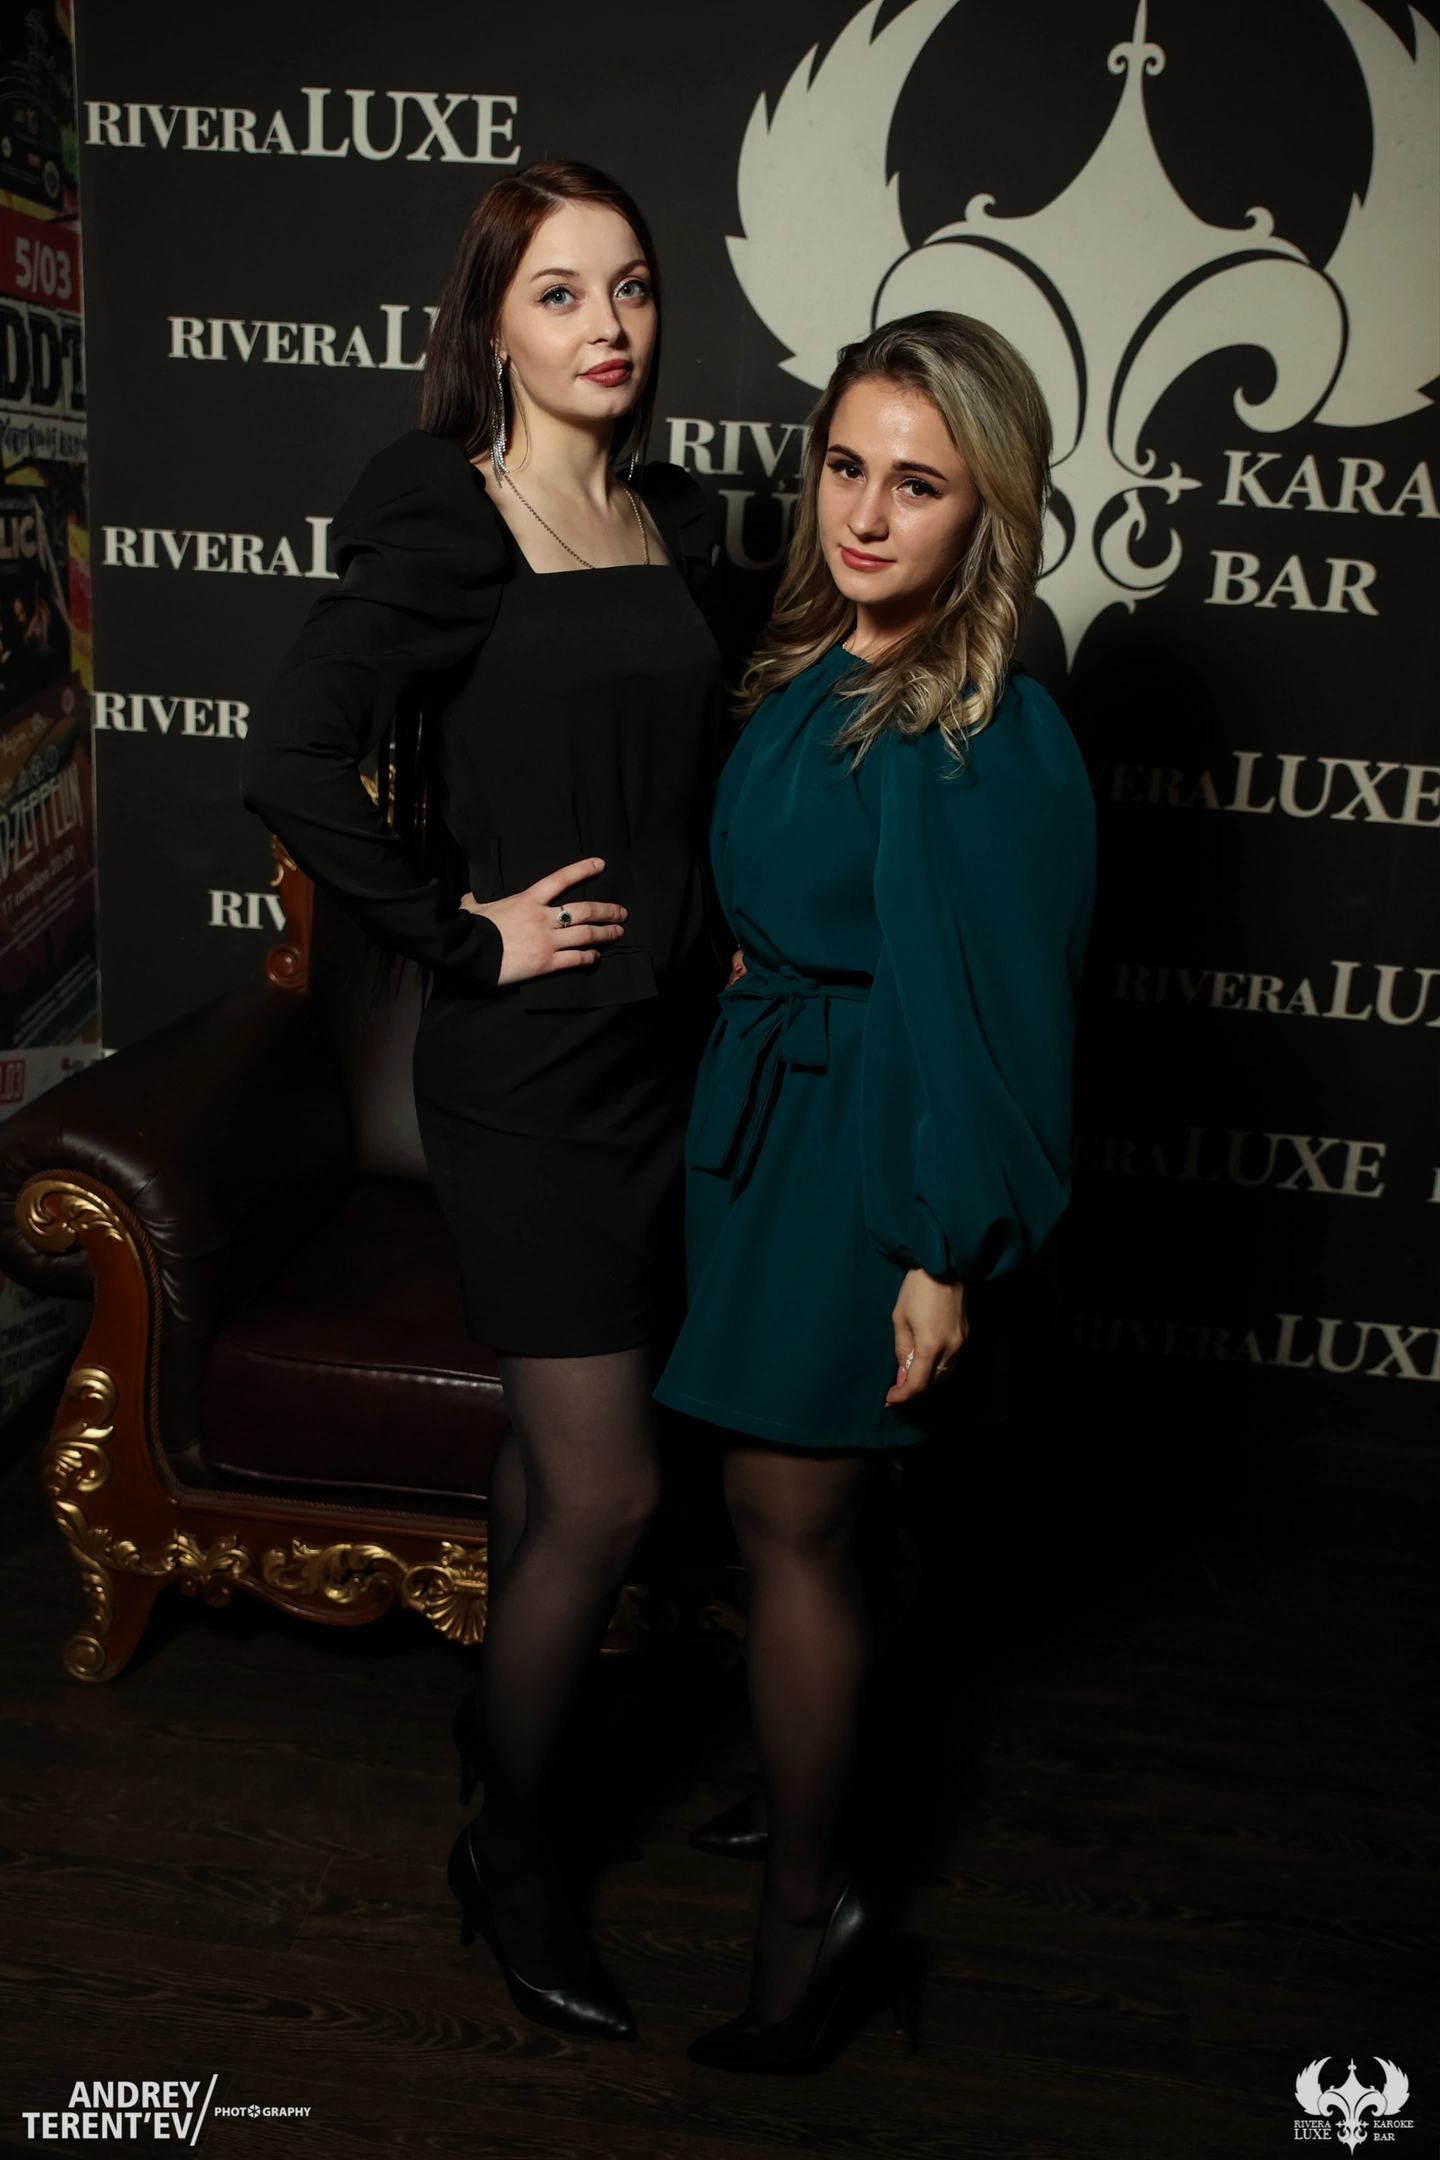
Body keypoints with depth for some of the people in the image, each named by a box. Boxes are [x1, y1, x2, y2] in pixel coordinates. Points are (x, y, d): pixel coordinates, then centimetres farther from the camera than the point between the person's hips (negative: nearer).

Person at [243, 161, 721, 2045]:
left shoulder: (675, 524, 10)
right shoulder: (444, 523, -11)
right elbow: (293, 761, -22)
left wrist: (717, 933, 10)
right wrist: (464, 933, -18)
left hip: (672, 1045, 7)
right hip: (531, 1066, -7)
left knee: (560, 1434, 20)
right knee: (608, 1490, -2)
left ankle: (506, 1708, 45)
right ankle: (508, 1850, 23)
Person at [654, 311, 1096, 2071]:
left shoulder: (982, 738, -24)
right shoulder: (811, 666, 1)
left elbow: (991, 1006, -20)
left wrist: (949, 1252, -16)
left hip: (861, 1152, -8)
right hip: (765, 1113, 8)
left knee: (789, 1516, 4)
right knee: (802, 1508, 21)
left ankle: (805, 1904, 25)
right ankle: (809, 1802, 44)